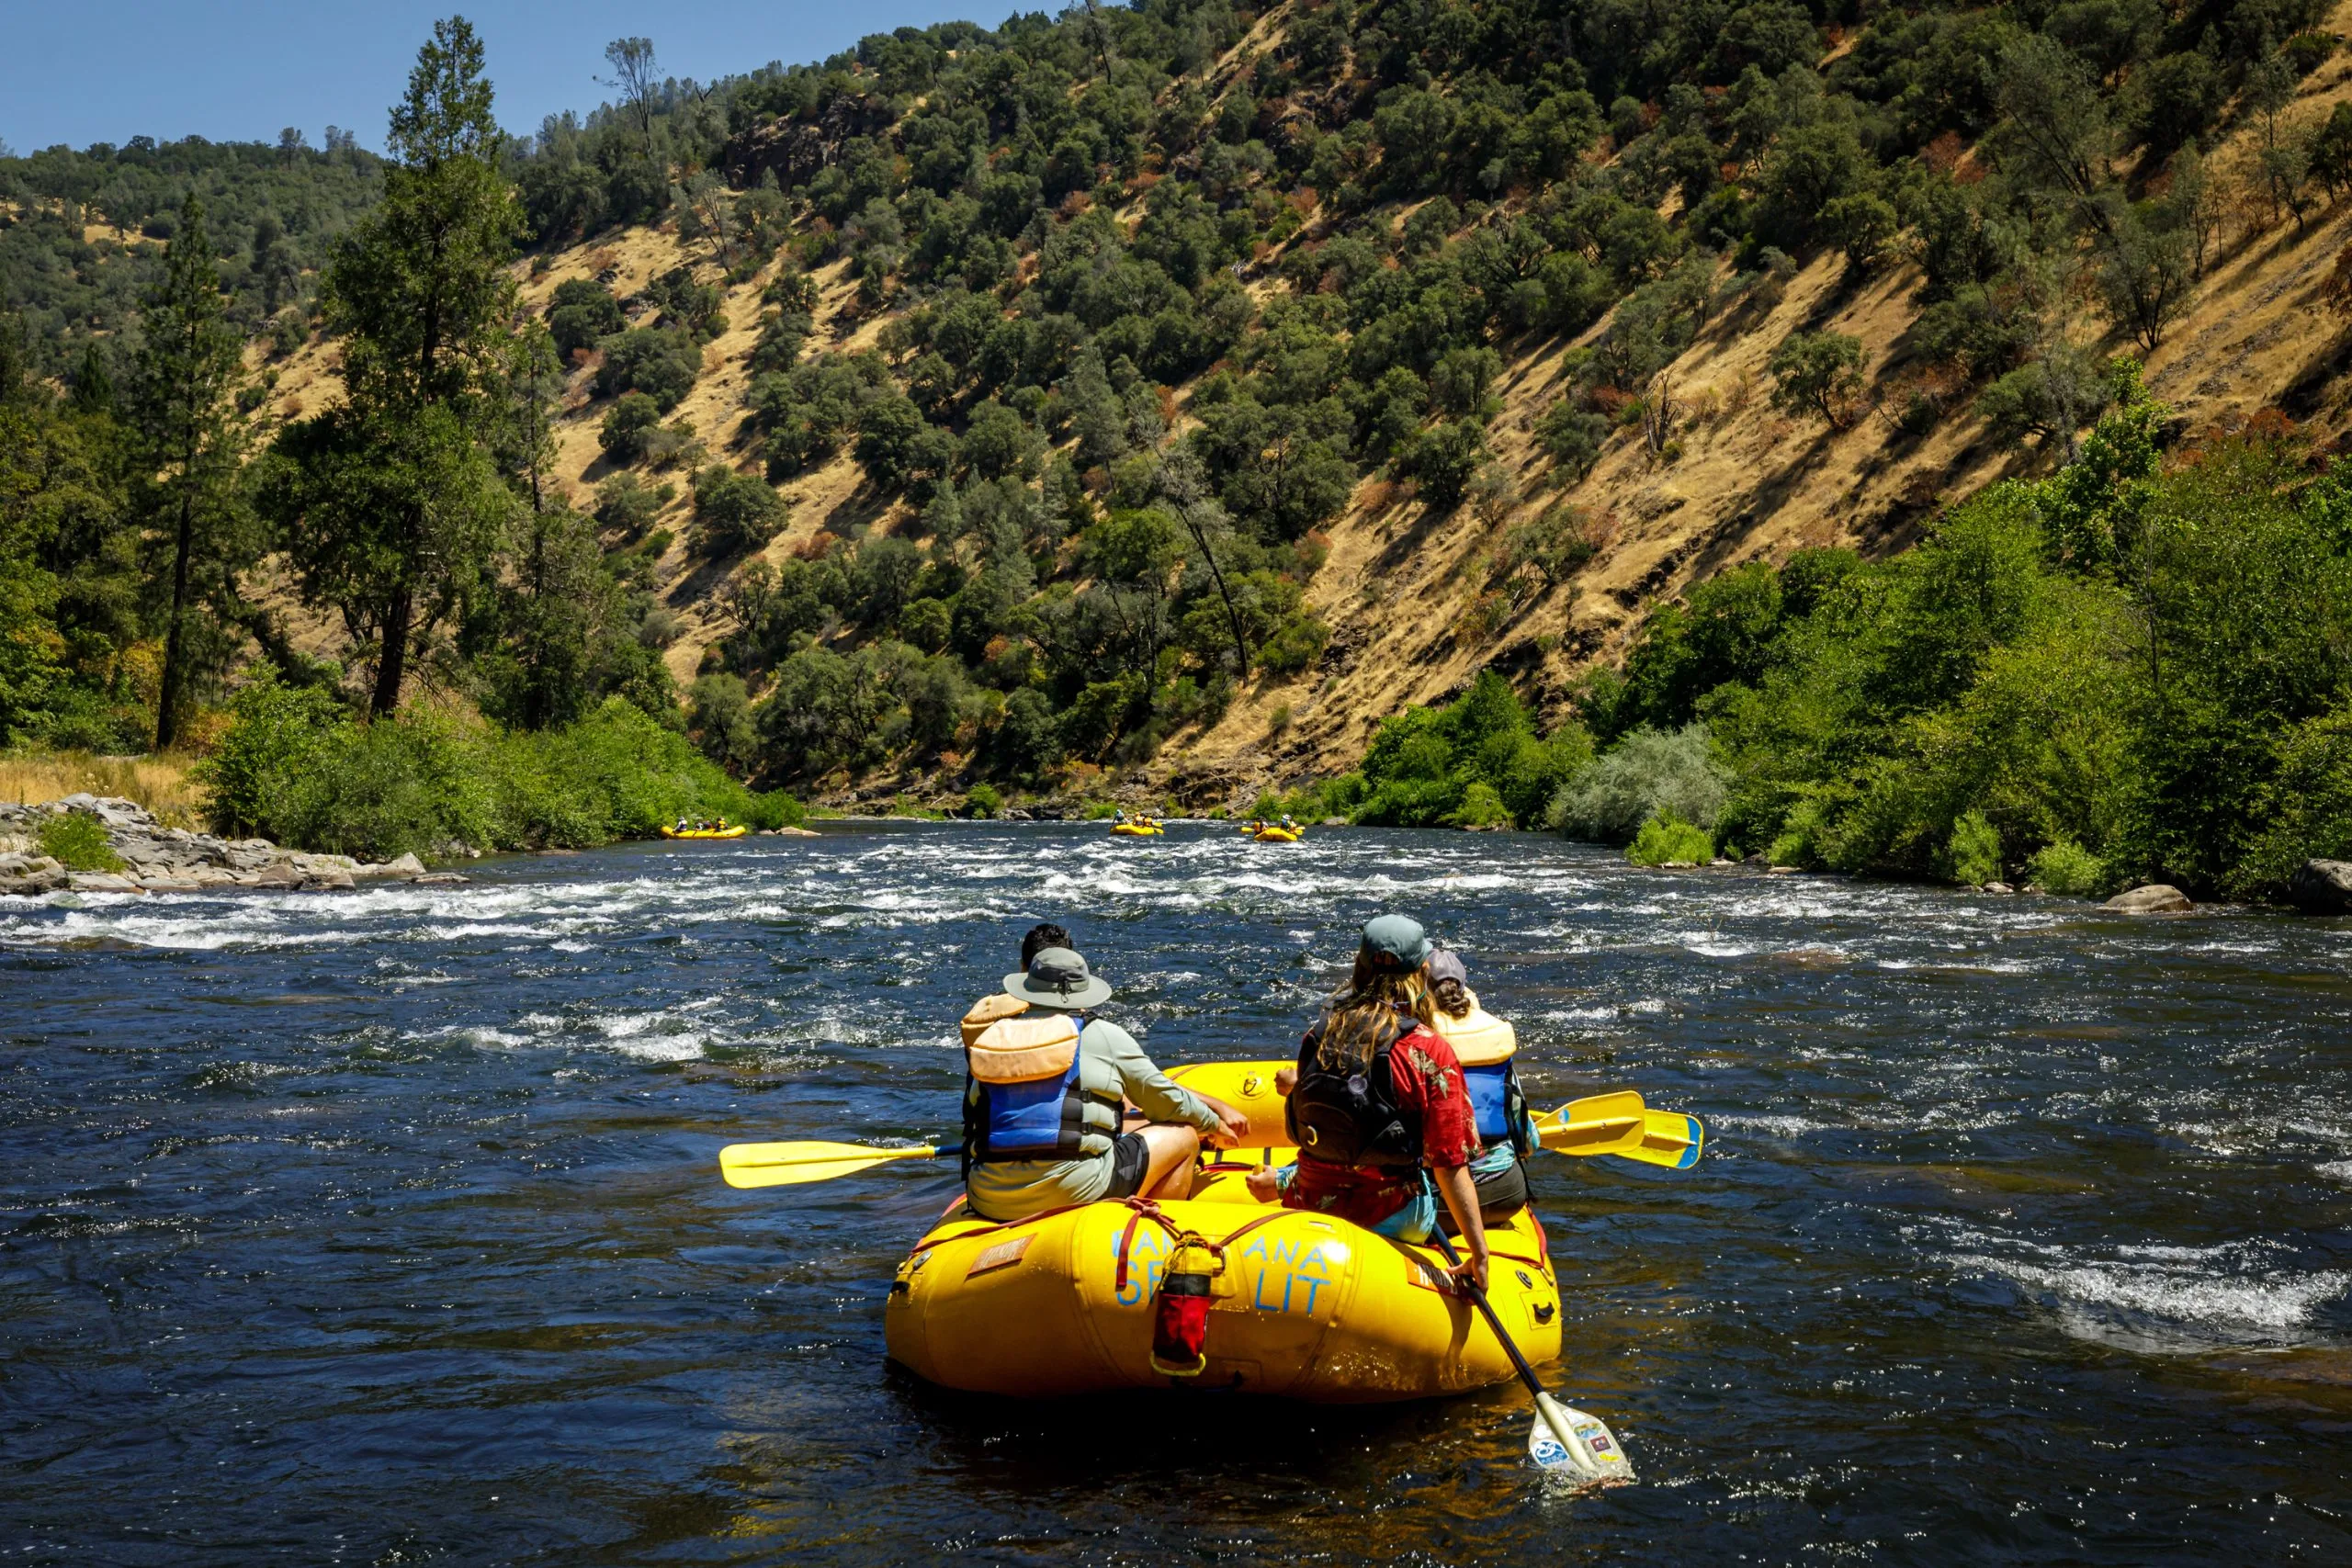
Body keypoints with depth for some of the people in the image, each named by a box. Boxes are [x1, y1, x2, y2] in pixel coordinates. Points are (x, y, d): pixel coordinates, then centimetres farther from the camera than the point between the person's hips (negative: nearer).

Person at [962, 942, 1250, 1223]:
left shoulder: (989, 1039, 13)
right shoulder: (1103, 1035, 4)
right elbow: (1167, 1100, 11)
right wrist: (1215, 1126, 32)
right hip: (1073, 1193, -5)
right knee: (1183, 1137, 14)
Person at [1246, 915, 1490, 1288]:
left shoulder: (1321, 1031, -4)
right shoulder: (1429, 1051, -18)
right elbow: (1450, 1164, -18)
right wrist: (1479, 1252, -13)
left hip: (1311, 1205, 7)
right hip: (1390, 1216, -7)